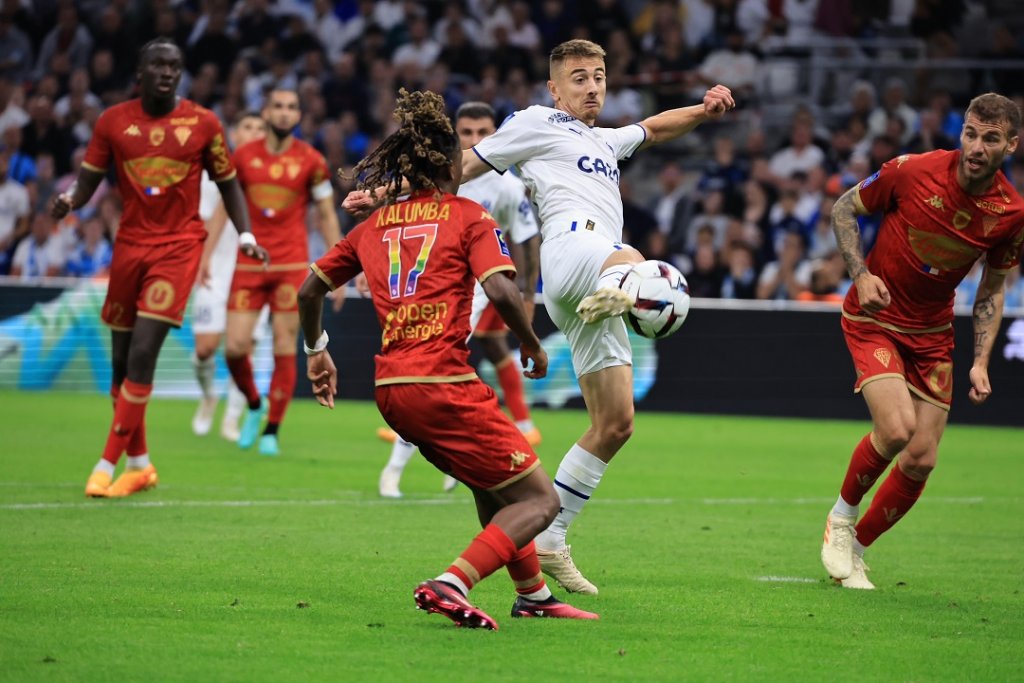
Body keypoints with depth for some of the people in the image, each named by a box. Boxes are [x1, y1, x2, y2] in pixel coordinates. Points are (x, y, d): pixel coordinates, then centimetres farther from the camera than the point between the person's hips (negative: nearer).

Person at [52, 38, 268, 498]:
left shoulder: (203, 124, 0)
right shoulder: (112, 122, 3)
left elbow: (227, 183, 10)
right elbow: (89, 179, 5)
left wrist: (245, 235, -2)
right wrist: (69, 200, -17)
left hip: (179, 247, -3)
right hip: (130, 244, 3)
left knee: (142, 353, -15)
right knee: (122, 359, 7)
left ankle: (108, 465, -10)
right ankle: (139, 464, 22)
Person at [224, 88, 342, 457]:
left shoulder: (311, 161, 0)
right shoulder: (243, 156, 5)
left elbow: (327, 216, 6)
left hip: (292, 266, -2)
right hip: (249, 263, 2)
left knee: (284, 350, -3)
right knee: (235, 347, -5)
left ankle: (272, 432, 7)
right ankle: (254, 406, 23)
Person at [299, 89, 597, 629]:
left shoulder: (372, 225, 17)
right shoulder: (468, 215, 1)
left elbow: (309, 290, 22)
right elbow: (501, 291, -13)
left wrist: (316, 351, 37)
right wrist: (532, 346, 3)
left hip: (391, 390, 7)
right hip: (444, 383, -7)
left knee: (493, 486, 28)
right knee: (539, 501, -3)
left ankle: (532, 594, 31)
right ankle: (451, 584, -21)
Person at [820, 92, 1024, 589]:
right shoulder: (914, 171, -19)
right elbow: (844, 209, -3)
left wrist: (981, 363, -5)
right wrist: (860, 274, -17)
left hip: (933, 333, 4)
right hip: (875, 317, -4)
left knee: (921, 461, -1)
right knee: (897, 428, -24)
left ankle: (855, 548, 22)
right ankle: (841, 518, 4)